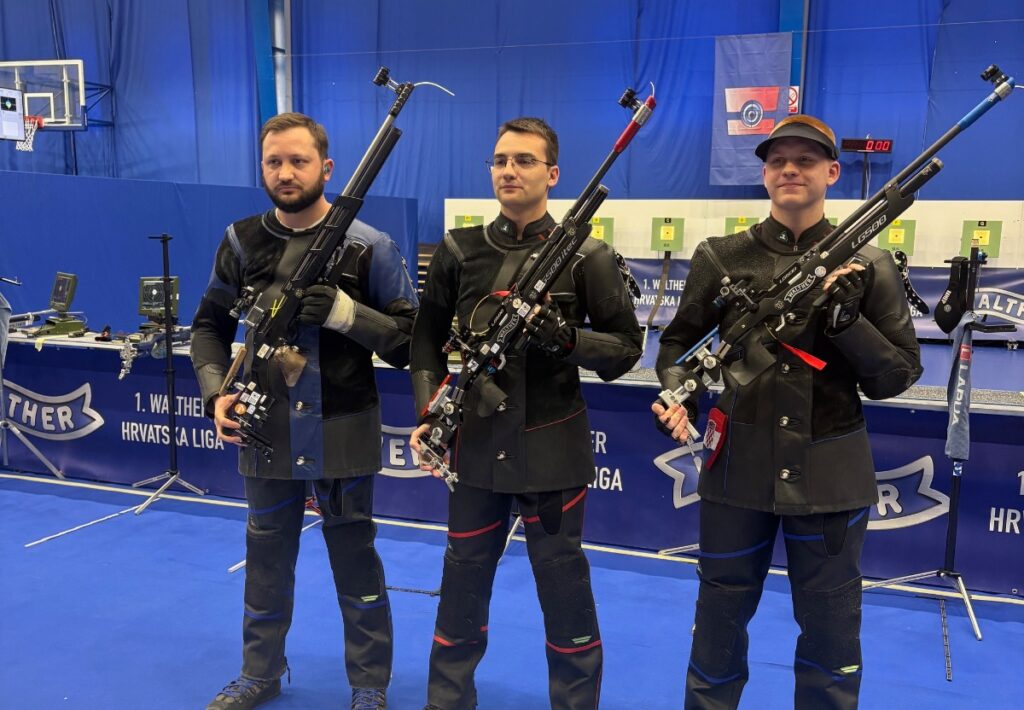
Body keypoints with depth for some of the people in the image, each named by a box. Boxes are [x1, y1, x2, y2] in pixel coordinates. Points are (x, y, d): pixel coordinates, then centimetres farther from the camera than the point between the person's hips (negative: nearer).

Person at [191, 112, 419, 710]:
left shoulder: (368, 247, -10)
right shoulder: (242, 242, 2)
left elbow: (411, 340, -10)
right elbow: (210, 326, 9)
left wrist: (344, 312, -25)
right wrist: (217, 391, -7)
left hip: (343, 434, -3)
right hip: (265, 431, 4)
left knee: (355, 563, 10)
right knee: (266, 560, 19)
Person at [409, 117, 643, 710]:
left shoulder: (586, 256, -5)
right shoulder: (458, 251, 4)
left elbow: (627, 346, -4)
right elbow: (428, 339, 8)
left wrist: (564, 337, -22)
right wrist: (429, 413, -3)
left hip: (552, 448, -3)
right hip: (474, 444, 3)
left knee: (564, 590, 9)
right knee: (462, 585, 16)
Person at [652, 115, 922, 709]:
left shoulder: (868, 265, -2)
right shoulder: (722, 258, -1)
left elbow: (899, 376, -3)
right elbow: (679, 342, 7)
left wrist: (846, 319, -18)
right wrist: (677, 393, -13)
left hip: (829, 472, 0)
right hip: (738, 463, 1)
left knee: (831, 626, 14)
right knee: (721, 612, 16)